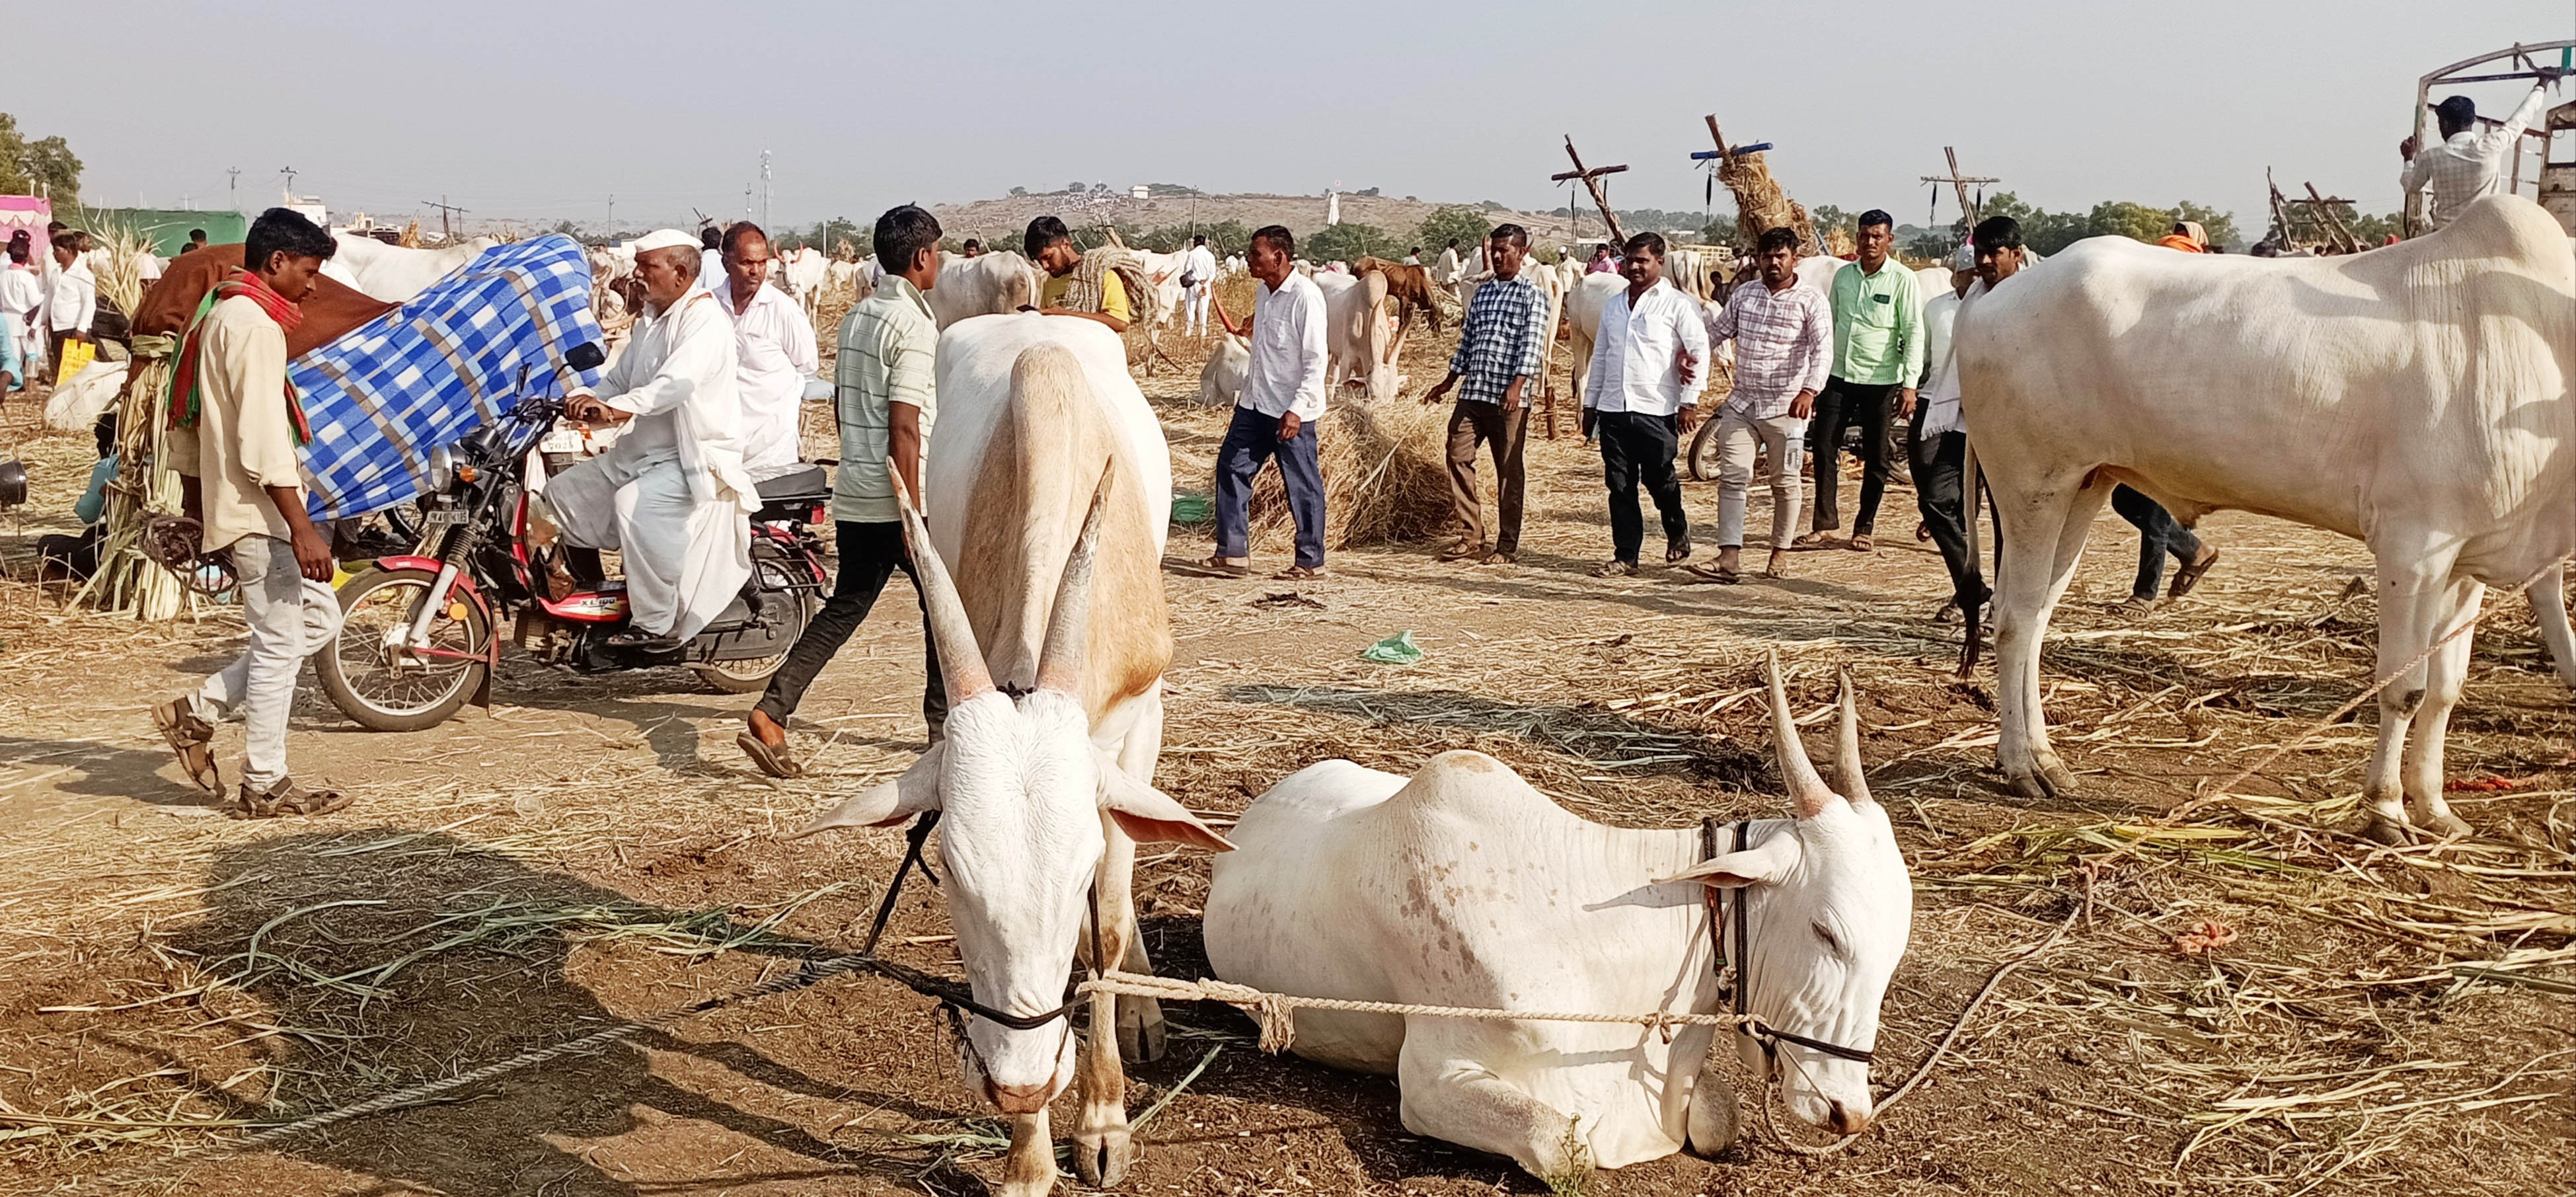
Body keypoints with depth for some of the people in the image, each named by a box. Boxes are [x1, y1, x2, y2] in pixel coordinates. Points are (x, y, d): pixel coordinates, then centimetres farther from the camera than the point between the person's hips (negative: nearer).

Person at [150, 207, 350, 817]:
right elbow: (263, 439, -23)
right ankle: (264, 787, 6)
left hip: (231, 507, 10)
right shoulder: (254, 324, -16)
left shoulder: (216, 313, 15)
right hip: (257, 512, -10)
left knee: (319, 618, 15)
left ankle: (195, 712, 16)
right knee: (280, 643, -2)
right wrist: (301, 528, -24)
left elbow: (188, 421, 20)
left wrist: (196, 508, 25)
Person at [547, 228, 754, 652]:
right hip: (642, 453, 10)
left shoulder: (704, 319, -14)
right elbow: (620, 380, 18)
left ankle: (656, 625, -27)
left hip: (697, 458, -10)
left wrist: (612, 408, -43)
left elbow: (675, 383, -30)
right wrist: (582, 400, -5)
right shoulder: (649, 320, 18)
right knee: (562, 492, 5)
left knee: (634, 503, -34)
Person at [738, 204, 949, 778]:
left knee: (844, 608, 11)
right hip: (895, 498, -8)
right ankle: (944, 724, 19)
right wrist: (914, 515, -19)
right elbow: (904, 427, -20)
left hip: (853, 495, 8)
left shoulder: (856, 317, 11)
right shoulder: (913, 324, -15)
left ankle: (770, 713, -1)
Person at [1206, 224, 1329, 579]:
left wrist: (1297, 410, -23)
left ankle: (1310, 561, 13)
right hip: (1255, 402, 9)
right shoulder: (1263, 292, 9)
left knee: (1302, 484, 1)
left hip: (1291, 410, -9)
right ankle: (1232, 553, 14)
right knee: (1231, 467, 7)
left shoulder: (1305, 296, -17)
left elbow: (1316, 360, -20)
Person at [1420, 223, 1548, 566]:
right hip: (1471, 393, 6)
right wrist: (1447, 384, 22)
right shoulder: (1481, 293, 18)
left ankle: (1507, 545, 7)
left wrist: (1517, 386, -22)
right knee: (1458, 457, 0)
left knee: (1509, 471, 0)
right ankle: (1470, 537, 8)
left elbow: (1531, 345, -11)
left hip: (1508, 398, -6)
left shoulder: (1533, 296, 0)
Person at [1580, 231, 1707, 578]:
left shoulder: (1677, 305, -2)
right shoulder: (1613, 305, 16)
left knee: (1660, 480, 1)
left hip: (1656, 410, -5)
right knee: (1620, 487, 4)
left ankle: (1678, 531, 29)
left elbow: (1699, 351, -4)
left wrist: (1689, 401, -10)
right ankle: (1625, 556, 10)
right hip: (1613, 409, 5)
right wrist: (1590, 404, 19)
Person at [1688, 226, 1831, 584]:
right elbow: (1716, 331, 18)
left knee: (1785, 483, 7)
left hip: (1785, 407, -4)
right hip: (1741, 404, 4)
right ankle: (1730, 558, -9)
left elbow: (1823, 350, -16)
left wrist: (1809, 390, -32)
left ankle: (1780, 553, 22)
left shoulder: (1812, 301, -5)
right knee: (1732, 477, -5)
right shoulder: (1744, 295, 10)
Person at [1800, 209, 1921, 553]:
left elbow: (1914, 333, -7)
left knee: (1876, 458, 4)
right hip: (1838, 376, 4)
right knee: (1823, 448, -1)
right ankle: (1823, 526, 6)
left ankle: (1864, 528, 15)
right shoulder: (1843, 275, 9)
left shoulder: (1902, 280, -5)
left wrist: (1910, 384, -15)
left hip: (1881, 381, -4)